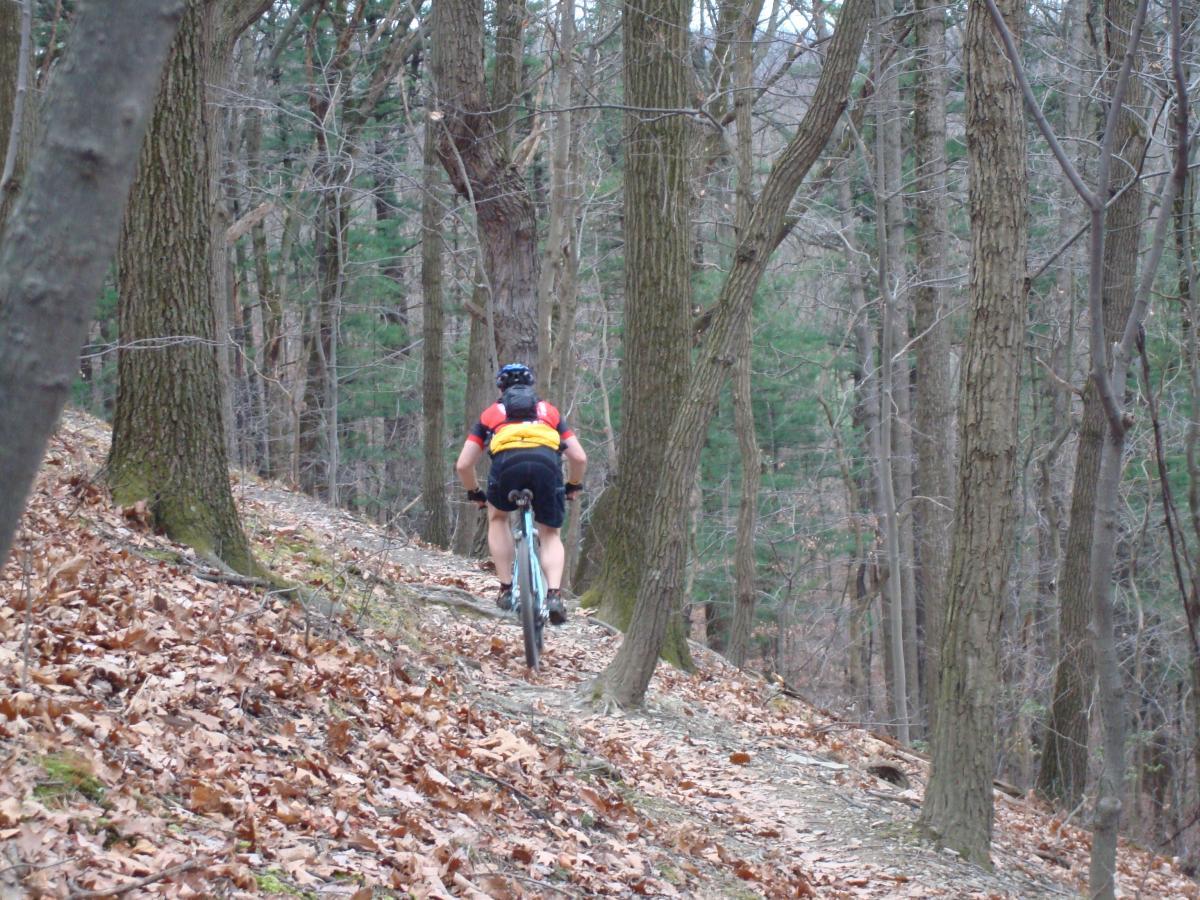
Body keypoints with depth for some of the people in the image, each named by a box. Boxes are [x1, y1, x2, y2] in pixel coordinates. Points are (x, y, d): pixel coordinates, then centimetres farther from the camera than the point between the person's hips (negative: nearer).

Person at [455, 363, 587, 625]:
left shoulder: (491, 414, 33)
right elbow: (579, 458, 27)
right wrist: (574, 485, 46)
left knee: (497, 517, 30)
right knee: (550, 534, 20)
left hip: (508, 462, -1)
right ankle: (554, 595, -4)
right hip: (546, 462, 1)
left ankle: (506, 590, 20)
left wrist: (474, 494, 47)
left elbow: (463, 465, 29)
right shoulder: (549, 412, 35)